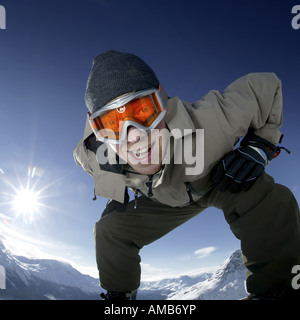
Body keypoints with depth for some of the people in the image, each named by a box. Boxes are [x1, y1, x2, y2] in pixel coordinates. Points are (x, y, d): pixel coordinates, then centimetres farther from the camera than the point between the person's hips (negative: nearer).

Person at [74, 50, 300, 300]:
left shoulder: (210, 124, -44)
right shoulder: (92, 158, -31)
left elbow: (267, 86, -24)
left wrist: (260, 146, -31)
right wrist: (115, 194, -4)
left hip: (222, 180, -2)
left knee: (269, 200, -35)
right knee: (109, 230, -4)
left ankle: (277, 289, -12)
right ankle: (119, 295, 21)